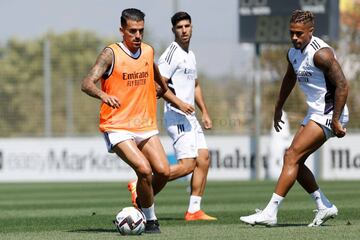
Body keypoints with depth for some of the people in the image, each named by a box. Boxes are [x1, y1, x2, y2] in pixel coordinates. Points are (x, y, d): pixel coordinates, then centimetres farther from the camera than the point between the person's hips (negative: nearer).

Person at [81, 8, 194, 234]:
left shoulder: (148, 51, 9)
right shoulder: (111, 54, -9)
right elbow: (87, 83, -21)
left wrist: (178, 102, 36)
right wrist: (103, 95, -40)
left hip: (146, 126, 5)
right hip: (118, 128, -5)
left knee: (163, 172, -10)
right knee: (144, 169, -23)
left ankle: (143, 204, 19)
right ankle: (151, 221, -3)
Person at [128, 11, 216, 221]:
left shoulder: (190, 55, 18)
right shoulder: (172, 54, -12)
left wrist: (205, 113, 24)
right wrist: (179, 103, -21)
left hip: (190, 117, 9)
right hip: (177, 117, -9)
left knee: (204, 159, 3)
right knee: (187, 164, -16)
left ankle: (194, 211, 5)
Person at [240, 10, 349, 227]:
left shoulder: (320, 53, -19)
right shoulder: (293, 53, 10)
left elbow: (342, 85, -21)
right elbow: (290, 79, 30)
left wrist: (335, 121, -23)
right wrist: (279, 108, 37)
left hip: (329, 114, -10)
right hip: (315, 114, 10)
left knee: (292, 157, -16)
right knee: (295, 161, 7)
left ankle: (270, 213, -18)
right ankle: (325, 207, 16)